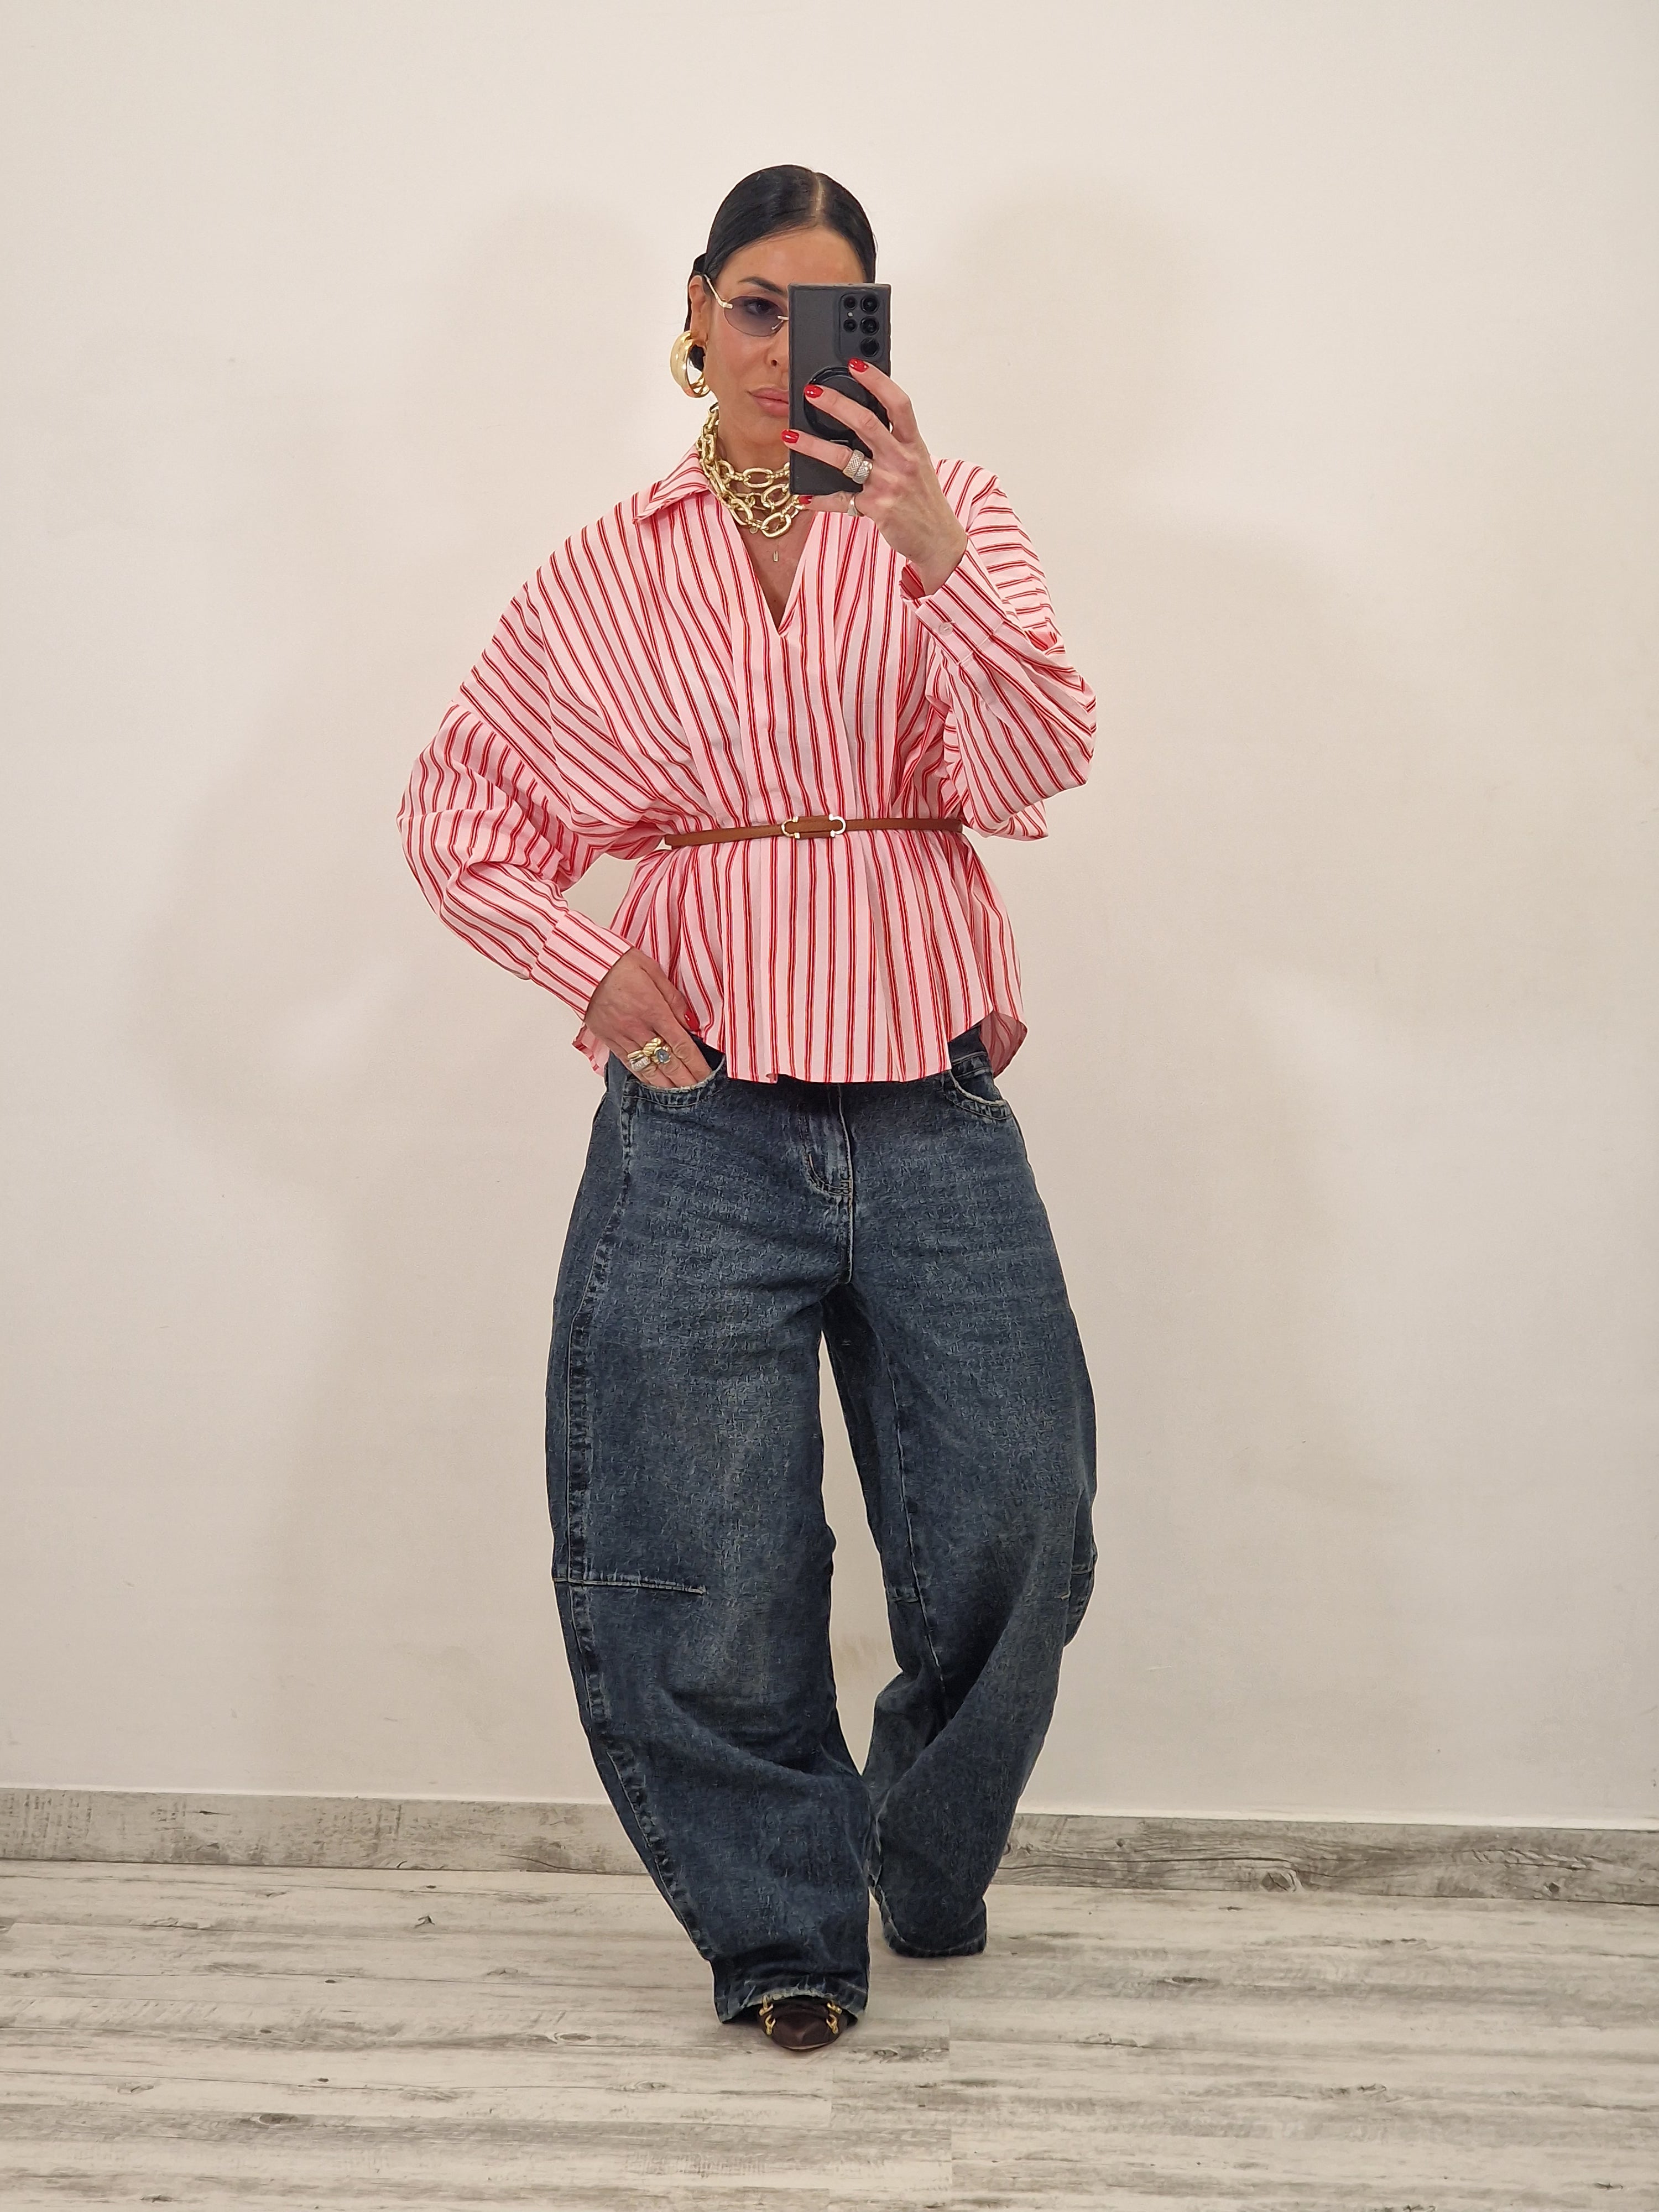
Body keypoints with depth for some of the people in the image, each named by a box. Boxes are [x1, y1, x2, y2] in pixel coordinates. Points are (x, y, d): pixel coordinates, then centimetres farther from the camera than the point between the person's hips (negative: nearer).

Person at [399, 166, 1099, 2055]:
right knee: (704, 1568, 0)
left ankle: (925, 1866, 31)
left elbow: (1038, 769, -10)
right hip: (701, 1116, 0)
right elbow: (453, 811, 14)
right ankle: (778, 1925, 22)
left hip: (931, 1107, 0)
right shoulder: (613, 571, 9)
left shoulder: (947, 518, 7)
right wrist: (590, 964, -2)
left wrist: (934, 549, -24)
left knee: (1011, 1538, 2)